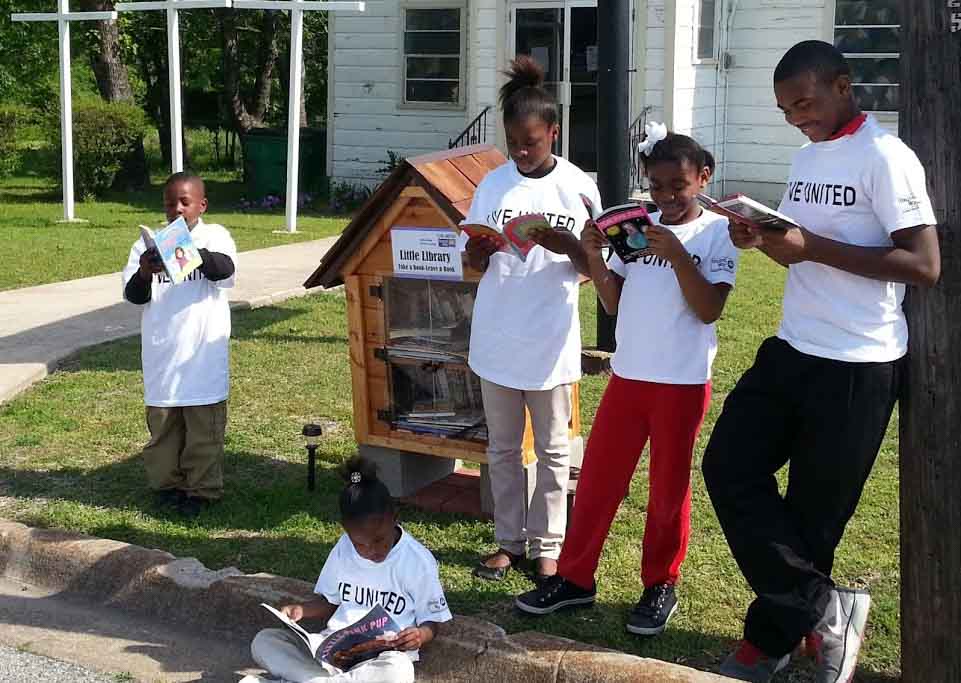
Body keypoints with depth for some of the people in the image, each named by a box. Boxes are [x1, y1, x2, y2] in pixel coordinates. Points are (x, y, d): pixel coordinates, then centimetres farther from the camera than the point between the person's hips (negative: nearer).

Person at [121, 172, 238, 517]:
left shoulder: (215, 236, -3)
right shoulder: (148, 243, 3)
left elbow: (224, 268, -23)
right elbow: (133, 295, -2)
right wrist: (144, 275, -25)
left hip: (204, 353, -2)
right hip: (162, 353, 2)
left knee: (205, 426, 6)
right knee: (162, 423, 12)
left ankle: (202, 489, 17)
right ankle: (167, 483, 26)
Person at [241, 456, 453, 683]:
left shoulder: (418, 561, -7)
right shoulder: (343, 550, 4)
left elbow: (433, 621, 1)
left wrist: (421, 635, -21)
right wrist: (301, 610, -3)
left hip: (384, 656, -4)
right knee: (263, 642, -15)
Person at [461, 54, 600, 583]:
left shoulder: (578, 187, -5)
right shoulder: (493, 184, 3)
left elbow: (593, 268, -2)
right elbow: (472, 265, 7)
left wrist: (567, 246, -23)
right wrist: (478, 252, -16)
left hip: (550, 340, -3)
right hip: (496, 338, 3)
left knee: (553, 450, 7)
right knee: (502, 447, 11)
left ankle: (547, 547, 18)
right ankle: (509, 541, 23)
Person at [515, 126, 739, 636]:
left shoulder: (716, 232, -5)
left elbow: (709, 309, -13)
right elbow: (613, 303, 7)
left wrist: (676, 255, -24)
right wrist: (593, 260, -10)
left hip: (682, 382, -4)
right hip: (627, 374, 4)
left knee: (668, 487, 8)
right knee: (597, 477, 7)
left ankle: (660, 586, 23)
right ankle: (575, 578, 19)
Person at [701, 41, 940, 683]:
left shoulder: (884, 158, -14)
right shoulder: (807, 158, 12)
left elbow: (924, 265, -20)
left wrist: (812, 247, -24)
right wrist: (765, 239, -1)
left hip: (857, 367, -8)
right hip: (792, 349, 9)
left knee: (813, 514, 3)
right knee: (729, 467, 2)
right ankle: (824, 609, 9)